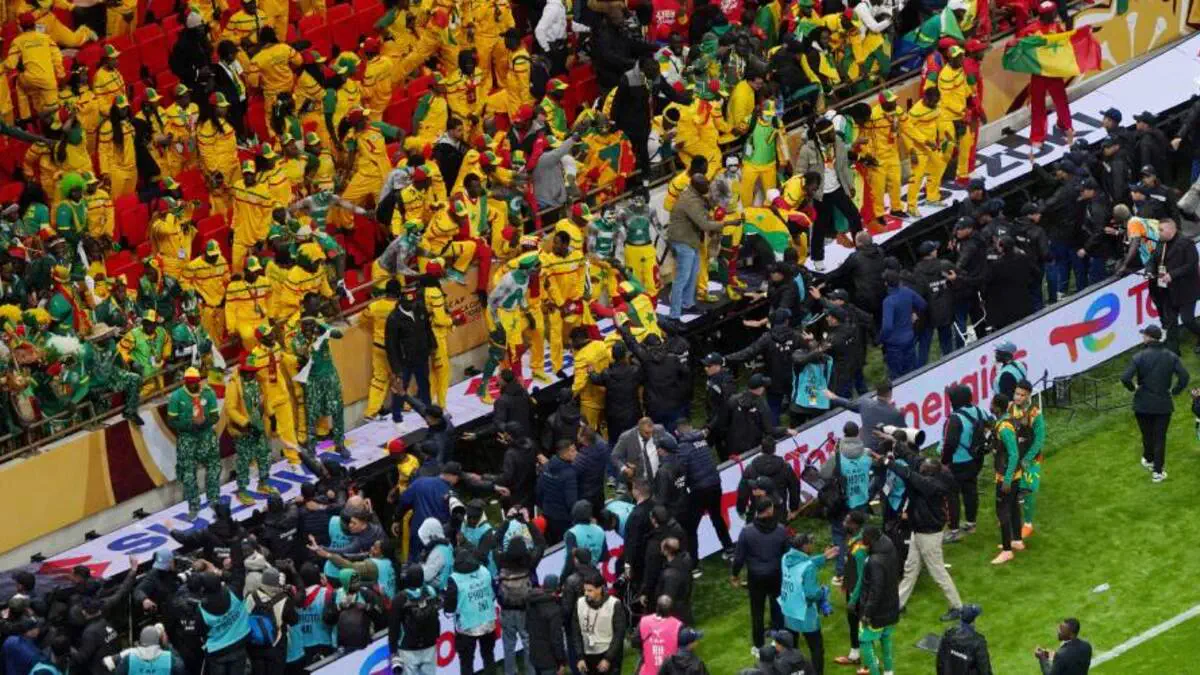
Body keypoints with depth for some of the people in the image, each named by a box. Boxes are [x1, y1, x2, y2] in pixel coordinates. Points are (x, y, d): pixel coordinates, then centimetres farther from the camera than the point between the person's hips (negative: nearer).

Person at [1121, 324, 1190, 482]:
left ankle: (1149, 459, 41)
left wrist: (1133, 388, -2)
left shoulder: (1140, 357, -14)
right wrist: (1175, 391, 2)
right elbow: (1184, 376, -13)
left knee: (1147, 435, 20)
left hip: (1143, 403, -1)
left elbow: (1125, 378, -22)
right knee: (1160, 438, 8)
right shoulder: (1171, 356, -5)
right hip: (1164, 403, 1)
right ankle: (1158, 471, 7)